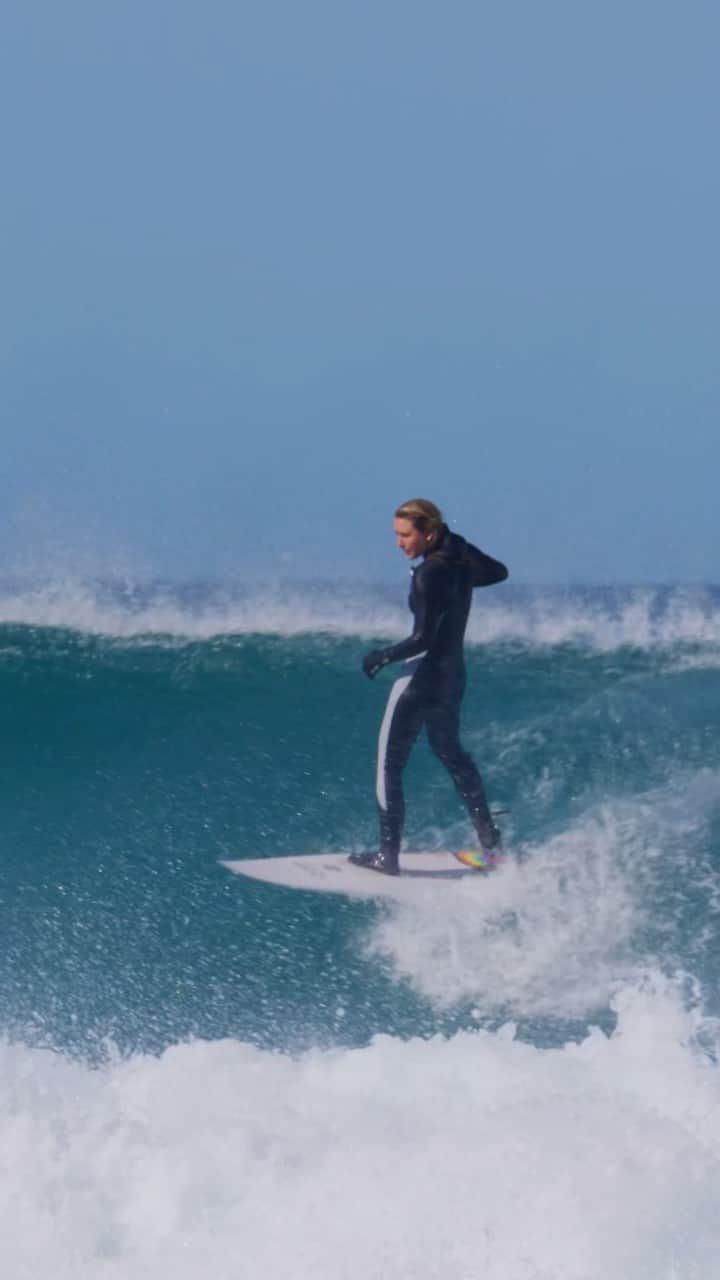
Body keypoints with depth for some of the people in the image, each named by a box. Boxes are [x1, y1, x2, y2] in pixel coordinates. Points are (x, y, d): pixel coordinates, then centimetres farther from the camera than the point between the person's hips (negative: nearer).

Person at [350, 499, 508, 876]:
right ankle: (490, 842, 26)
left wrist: (383, 656, -11)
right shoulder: (461, 561, 2)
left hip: (422, 675, -9)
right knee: (451, 754, 25)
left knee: (389, 764, -1)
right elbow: (498, 572, 24)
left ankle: (388, 856, -1)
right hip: (452, 675, 9)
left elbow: (423, 638, -24)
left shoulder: (428, 575, -21)